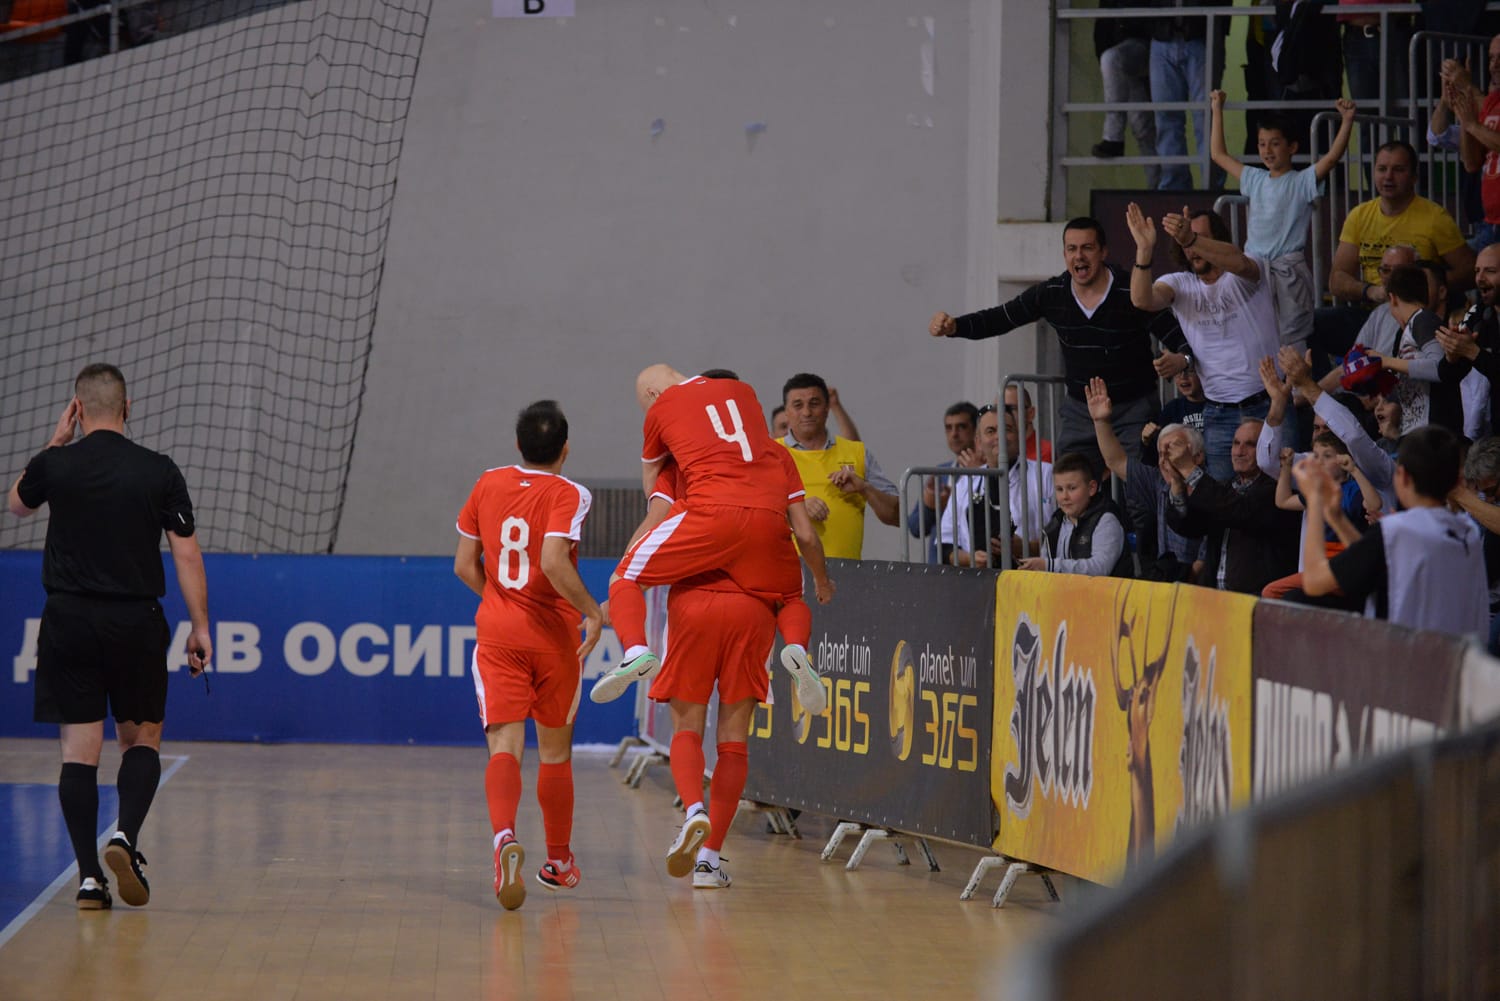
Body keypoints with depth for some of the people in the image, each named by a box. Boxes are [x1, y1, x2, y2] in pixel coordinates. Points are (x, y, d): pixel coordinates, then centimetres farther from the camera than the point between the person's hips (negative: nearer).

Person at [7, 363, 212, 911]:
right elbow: (186, 552, -3)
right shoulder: (159, 471, -3)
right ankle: (126, 835, -9)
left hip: (69, 620, 0)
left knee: (79, 749, 2)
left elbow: (17, 503, 20)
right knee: (142, 739, 16)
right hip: (136, 621, 0)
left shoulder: (55, 465, -3)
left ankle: (89, 875, -4)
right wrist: (200, 627, 2)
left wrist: (54, 443, 22)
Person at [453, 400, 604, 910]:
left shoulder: (489, 484, 5)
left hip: (497, 633, 2)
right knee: (555, 750, 16)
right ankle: (558, 859, 28)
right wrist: (592, 611, -13)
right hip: (554, 636, -2)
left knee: (505, 744, -9)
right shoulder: (568, 494, -10)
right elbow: (554, 563, -25)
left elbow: (464, 566, 8)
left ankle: (505, 835, -37)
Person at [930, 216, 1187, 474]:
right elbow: (997, 319, 1)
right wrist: (952, 326, -15)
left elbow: (1178, 338, -14)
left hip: (1133, 407, -4)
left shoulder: (1132, 295, -16)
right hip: (1079, 410, 4)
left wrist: (1181, 359, -39)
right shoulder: (1051, 294, -4)